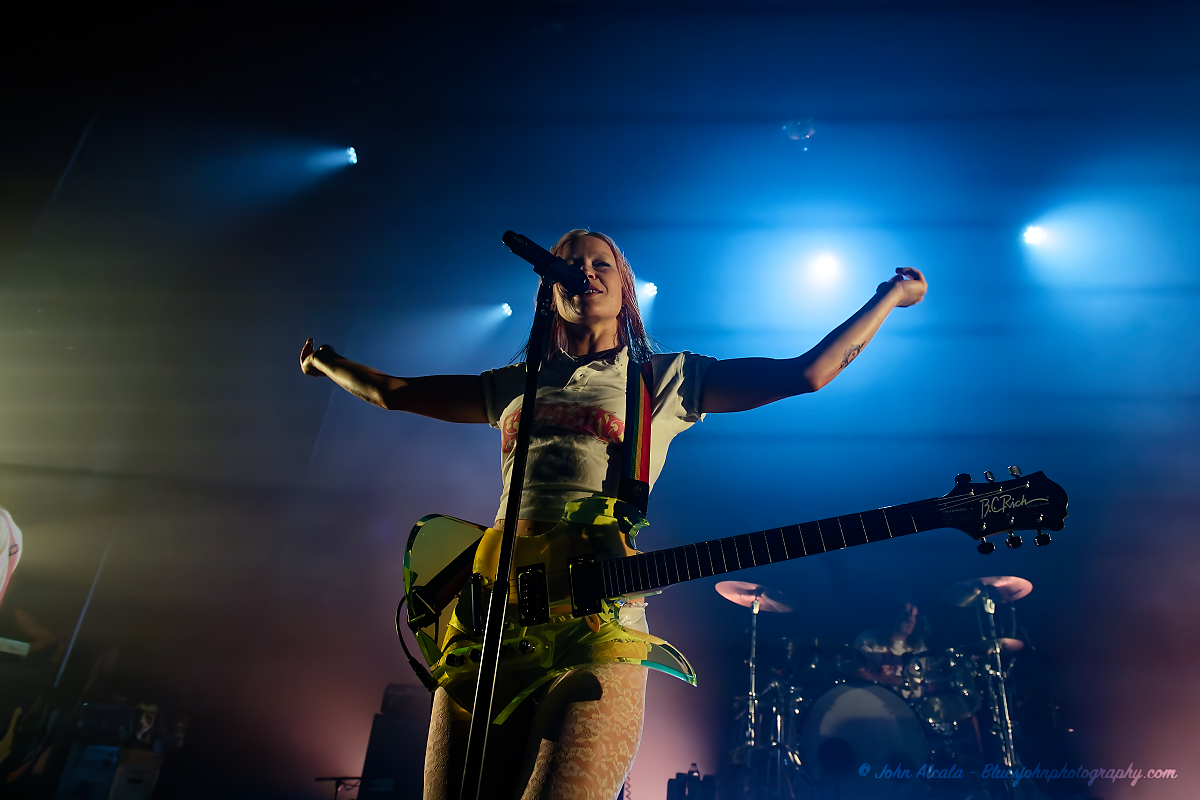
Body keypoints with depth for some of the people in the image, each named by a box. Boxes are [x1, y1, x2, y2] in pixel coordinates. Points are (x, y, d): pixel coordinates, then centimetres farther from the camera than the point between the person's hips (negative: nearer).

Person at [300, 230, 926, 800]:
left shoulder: (665, 378, 15)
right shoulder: (516, 385, 25)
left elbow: (807, 372, 12)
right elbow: (392, 392, 35)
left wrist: (892, 295, 17)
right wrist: (323, 361, 48)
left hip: (598, 619, -3)